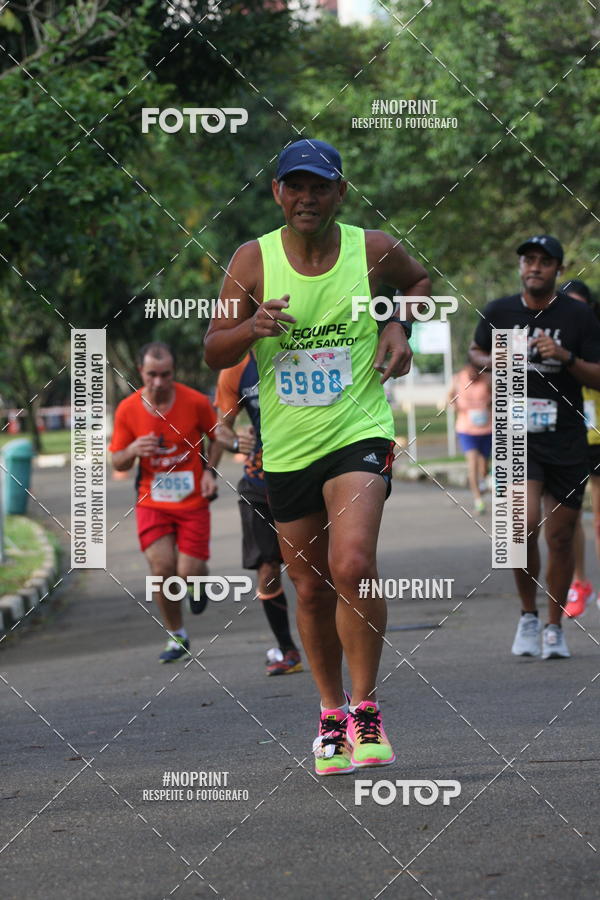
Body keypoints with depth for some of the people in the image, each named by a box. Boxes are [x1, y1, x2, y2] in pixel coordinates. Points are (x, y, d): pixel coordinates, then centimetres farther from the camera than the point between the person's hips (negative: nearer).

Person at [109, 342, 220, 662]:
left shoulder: (196, 402, -10)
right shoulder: (127, 410, -6)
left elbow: (217, 437, 9)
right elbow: (118, 463, 3)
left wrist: (209, 470, -6)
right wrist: (133, 450, -19)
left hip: (193, 501, -1)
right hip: (152, 501, 1)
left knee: (188, 574, -7)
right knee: (162, 568, -12)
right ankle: (177, 637, 10)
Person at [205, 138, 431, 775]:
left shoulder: (374, 250, -3)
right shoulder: (253, 261, -2)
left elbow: (420, 281, 20)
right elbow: (213, 352, 2)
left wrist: (399, 328, 1)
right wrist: (251, 329, -19)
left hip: (359, 433, -2)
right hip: (286, 449, 3)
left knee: (352, 566, -23)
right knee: (311, 589, 11)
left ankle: (365, 709, -8)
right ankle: (332, 714, 30)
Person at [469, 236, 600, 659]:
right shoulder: (498, 313, 4)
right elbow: (476, 352, 22)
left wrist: (566, 357, -18)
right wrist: (493, 362, 0)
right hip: (516, 435, 0)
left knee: (561, 537, 5)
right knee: (524, 523, -18)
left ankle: (554, 626, 21)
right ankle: (528, 615, 1)